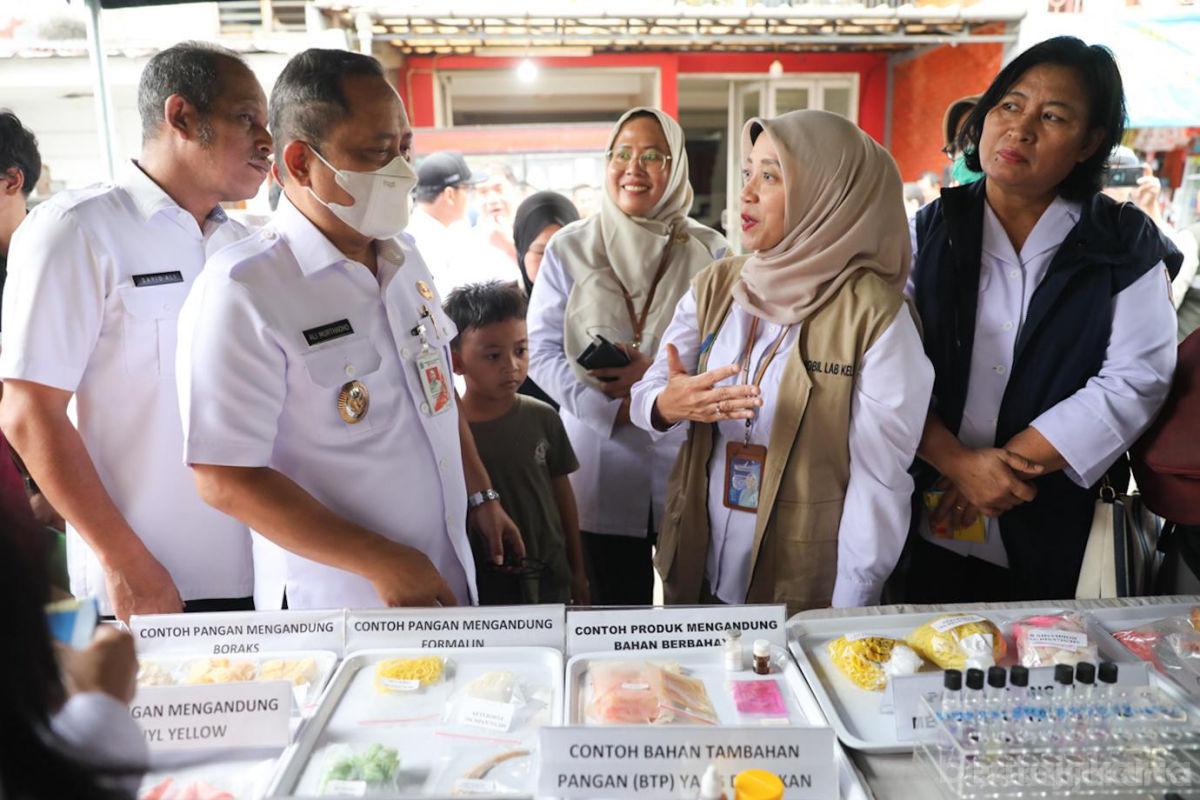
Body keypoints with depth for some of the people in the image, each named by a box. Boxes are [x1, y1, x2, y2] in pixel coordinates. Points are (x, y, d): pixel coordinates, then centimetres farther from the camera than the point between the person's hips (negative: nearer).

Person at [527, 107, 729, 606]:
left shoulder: (708, 252, 3)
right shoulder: (569, 248, 3)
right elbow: (542, 351, -2)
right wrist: (612, 407, -15)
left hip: (689, 458, 1)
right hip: (603, 465, 0)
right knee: (616, 604, 12)